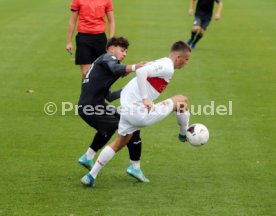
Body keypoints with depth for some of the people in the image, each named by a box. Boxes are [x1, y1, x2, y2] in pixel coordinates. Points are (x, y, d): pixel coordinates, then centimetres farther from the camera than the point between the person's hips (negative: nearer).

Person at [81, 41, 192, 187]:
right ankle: (184, 134, 25)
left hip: (127, 109, 10)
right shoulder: (167, 68, -15)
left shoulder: (160, 63, 15)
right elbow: (141, 72, -28)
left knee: (119, 143, 24)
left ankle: (91, 176, 24)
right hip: (140, 112, -10)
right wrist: (145, 99, -25)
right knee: (182, 100, 2)